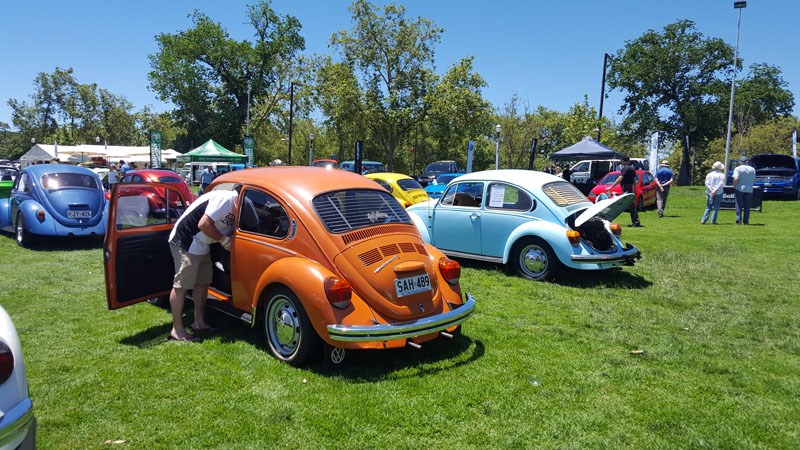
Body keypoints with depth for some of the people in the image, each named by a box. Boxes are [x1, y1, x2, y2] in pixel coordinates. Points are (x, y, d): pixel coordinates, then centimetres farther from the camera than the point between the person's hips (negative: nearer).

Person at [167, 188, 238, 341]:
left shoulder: (235, 207, 9)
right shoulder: (225, 199, -22)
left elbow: (228, 232, 11)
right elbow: (204, 224, -25)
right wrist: (225, 240, -16)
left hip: (202, 245, 10)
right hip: (185, 242, -10)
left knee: (203, 283, 13)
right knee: (181, 286, -6)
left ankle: (199, 322, 24)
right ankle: (177, 330, -1)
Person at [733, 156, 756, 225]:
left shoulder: (738, 169, -5)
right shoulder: (752, 169, 7)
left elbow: (736, 179, -16)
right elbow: (754, 180, 7)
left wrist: (734, 186, -5)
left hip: (739, 189, -3)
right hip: (749, 190, 3)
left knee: (739, 205, 2)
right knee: (747, 206, 8)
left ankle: (739, 219, -9)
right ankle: (746, 221, 9)